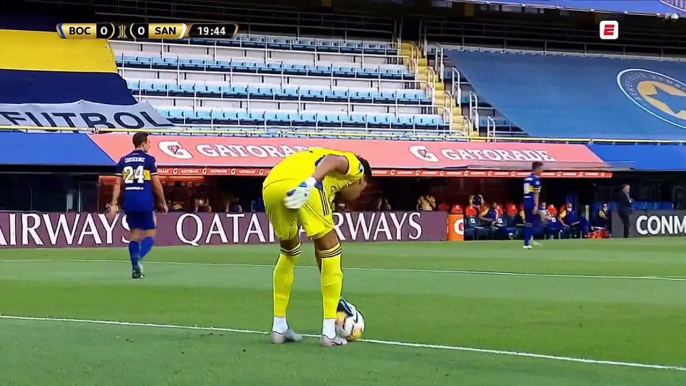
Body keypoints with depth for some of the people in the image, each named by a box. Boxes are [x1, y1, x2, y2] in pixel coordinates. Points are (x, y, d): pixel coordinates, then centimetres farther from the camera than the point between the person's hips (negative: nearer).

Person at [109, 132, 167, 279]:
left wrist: (114, 204, 6)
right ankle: (139, 258, -22)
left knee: (134, 234, 12)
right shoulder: (149, 159, -2)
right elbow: (156, 184, -2)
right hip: (145, 203, -4)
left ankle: (136, 269, 7)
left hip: (129, 202, 4)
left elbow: (118, 184, 6)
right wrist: (163, 203, 8)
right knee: (150, 234, 5)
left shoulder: (123, 160, 10)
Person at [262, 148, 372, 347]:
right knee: (330, 249, 10)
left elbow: (319, 249, 45)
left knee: (289, 252, 29)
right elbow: (332, 161, -1)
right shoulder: (354, 164, 27)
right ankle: (329, 332, 9)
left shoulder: (330, 186, 43)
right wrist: (310, 181, -20)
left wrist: (334, 296, 50)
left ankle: (279, 327, 30)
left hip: (270, 186, 7)